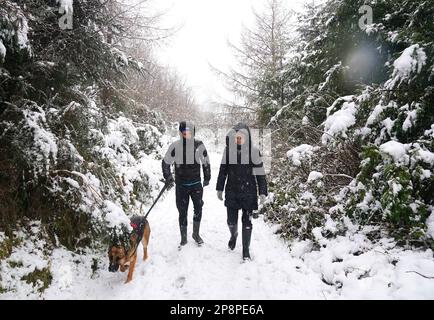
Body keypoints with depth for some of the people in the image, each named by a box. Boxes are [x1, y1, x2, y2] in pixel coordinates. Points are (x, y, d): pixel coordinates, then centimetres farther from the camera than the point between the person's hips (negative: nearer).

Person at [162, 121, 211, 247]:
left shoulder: (199, 145, -5)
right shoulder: (175, 146, -9)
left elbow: (206, 162, 8)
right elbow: (166, 163, 2)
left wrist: (207, 178, 12)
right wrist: (168, 178, -4)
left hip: (196, 184, 1)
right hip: (181, 185, -1)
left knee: (198, 208, 4)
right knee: (182, 212, 6)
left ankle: (196, 233, 26)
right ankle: (183, 238, 22)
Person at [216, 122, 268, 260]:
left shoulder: (254, 151, -7)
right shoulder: (228, 150, -1)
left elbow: (260, 173, -4)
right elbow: (223, 170, 7)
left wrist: (263, 192, -7)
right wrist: (220, 188, 10)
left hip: (248, 192, -2)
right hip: (231, 192, 2)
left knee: (247, 221, 5)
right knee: (231, 221, 9)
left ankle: (246, 250, 24)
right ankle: (233, 235, 44)